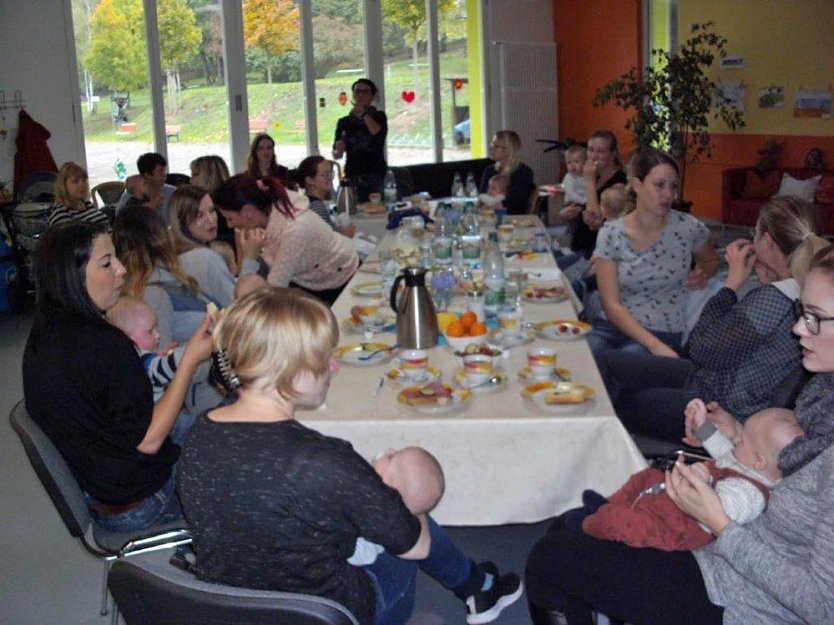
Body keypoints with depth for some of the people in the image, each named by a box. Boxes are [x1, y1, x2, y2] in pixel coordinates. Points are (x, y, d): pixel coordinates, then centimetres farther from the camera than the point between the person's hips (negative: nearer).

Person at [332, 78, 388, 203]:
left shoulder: (379, 116, 9)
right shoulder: (344, 122, 11)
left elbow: (378, 132, -13)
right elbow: (335, 155, 12)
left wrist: (363, 113, -5)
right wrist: (339, 150, -10)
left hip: (376, 177, -1)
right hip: (353, 178, 1)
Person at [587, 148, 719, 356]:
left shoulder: (688, 228, -3)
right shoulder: (611, 234, -5)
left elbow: (711, 260, 21)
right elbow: (611, 304, -9)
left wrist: (703, 273, -5)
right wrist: (654, 345, -21)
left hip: (664, 335, -1)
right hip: (612, 326, 1)